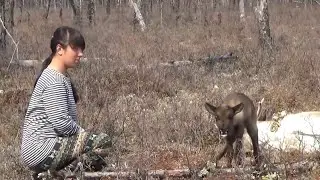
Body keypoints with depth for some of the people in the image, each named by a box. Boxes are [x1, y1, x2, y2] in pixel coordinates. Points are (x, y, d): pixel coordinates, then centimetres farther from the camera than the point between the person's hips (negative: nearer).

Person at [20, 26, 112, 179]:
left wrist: (82, 136, 7)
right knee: (102, 142, -17)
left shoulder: (61, 77, 16)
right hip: (41, 149, -10)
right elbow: (61, 123, -21)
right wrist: (85, 135, -7)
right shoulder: (54, 81, -15)